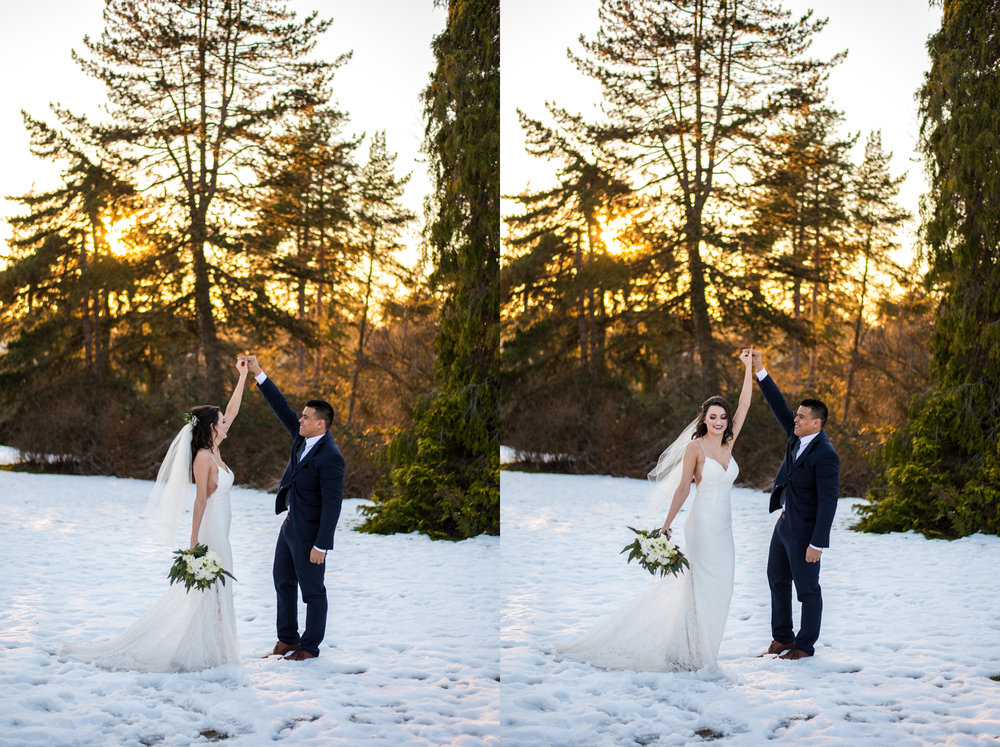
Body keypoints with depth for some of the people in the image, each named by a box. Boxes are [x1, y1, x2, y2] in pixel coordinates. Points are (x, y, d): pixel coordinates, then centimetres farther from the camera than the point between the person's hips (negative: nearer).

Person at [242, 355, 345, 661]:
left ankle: (310, 647, 17)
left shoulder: (330, 457, -24)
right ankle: (288, 639, 32)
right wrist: (259, 374, 1)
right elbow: (281, 408, 7)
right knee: (283, 581, 19)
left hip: (309, 533, -10)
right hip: (290, 524, 10)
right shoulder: (303, 436, 0)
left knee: (312, 590, 5)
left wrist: (321, 545, -24)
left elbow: (332, 504, -24)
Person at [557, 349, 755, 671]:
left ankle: (706, 647, 14)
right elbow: (683, 489, -6)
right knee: (702, 585, -5)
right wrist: (666, 526, -7)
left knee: (720, 589, 6)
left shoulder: (728, 442, 8)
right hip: (703, 522, -6)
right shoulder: (695, 446, -7)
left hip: (724, 527, 6)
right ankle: (693, 653, 1)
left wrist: (748, 367, 3)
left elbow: (745, 403, 8)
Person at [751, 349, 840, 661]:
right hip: (784, 524, 10)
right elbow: (779, 407, 6)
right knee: (777, 580, 18)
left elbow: (828, 501, -24)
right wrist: (760, 372, -2)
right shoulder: (798, 437, 1)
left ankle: (805, 646, 17)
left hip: (804, 531, -10)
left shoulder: (826, 456, -23)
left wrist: (818, 543, -24)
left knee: (807, 589, 4)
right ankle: (782, 638, 31)